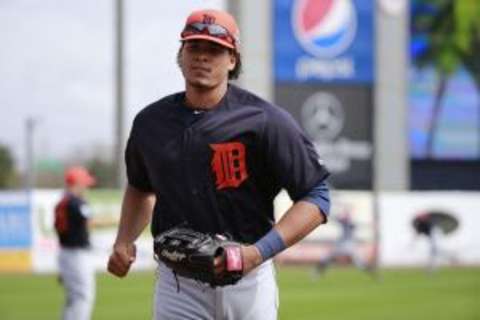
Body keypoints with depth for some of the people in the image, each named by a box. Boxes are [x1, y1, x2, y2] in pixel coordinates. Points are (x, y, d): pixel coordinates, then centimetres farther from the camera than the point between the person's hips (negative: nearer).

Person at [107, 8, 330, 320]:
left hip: (246, 280, -3)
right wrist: (124, 240, 11)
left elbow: (316, 199, -11)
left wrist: (259, 252, -22)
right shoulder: (151, 121, 6)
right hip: (177, 283, 3)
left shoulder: (264, 121, -10)